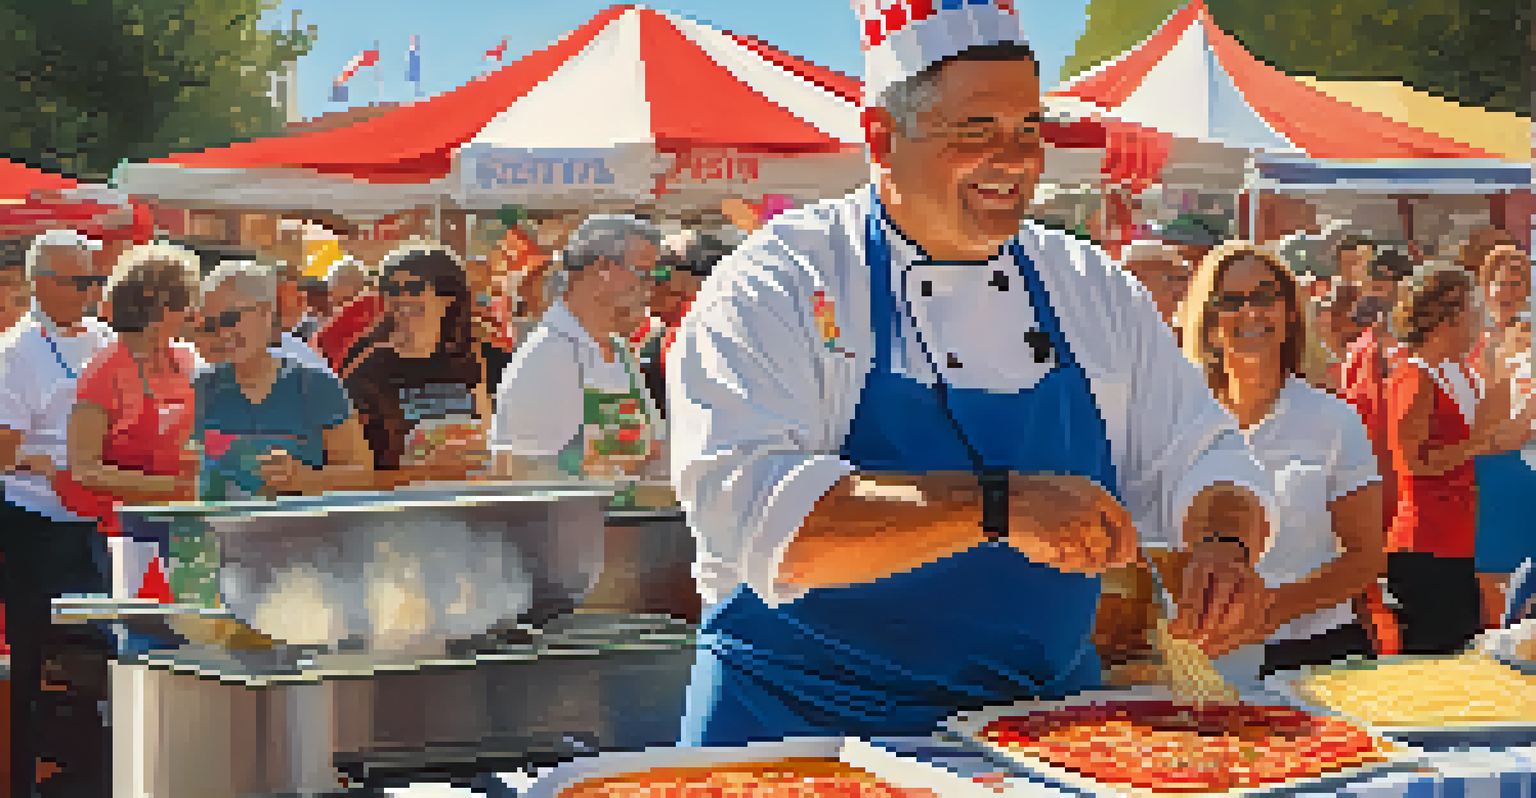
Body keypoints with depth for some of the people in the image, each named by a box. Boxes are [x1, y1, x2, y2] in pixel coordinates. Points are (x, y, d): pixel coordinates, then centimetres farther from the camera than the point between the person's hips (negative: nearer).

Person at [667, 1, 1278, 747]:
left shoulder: (1089, 286, 8)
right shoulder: (776, 286, -10)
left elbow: (1200, 459, 13)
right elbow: (753, 513, -25)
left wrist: (1223, 547, -11)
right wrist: (997, 505, -33)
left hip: (1046, 725, 3)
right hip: (814, 730, -2)